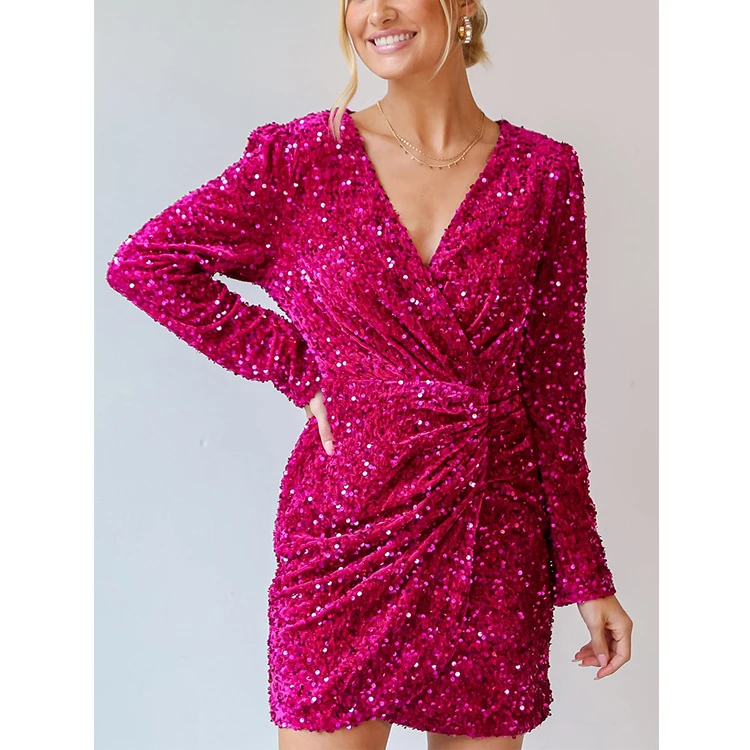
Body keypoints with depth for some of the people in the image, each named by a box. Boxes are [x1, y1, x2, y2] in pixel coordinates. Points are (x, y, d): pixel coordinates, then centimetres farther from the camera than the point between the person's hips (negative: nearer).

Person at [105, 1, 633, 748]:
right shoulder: (307, 156, -2)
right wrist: (301, 370, -5)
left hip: (497, 543, 2)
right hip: (349, 533, -1)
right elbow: (143, 262, 0)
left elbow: (554, 386, 3)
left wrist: (587, 576, 4)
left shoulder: (542, 173, 1)